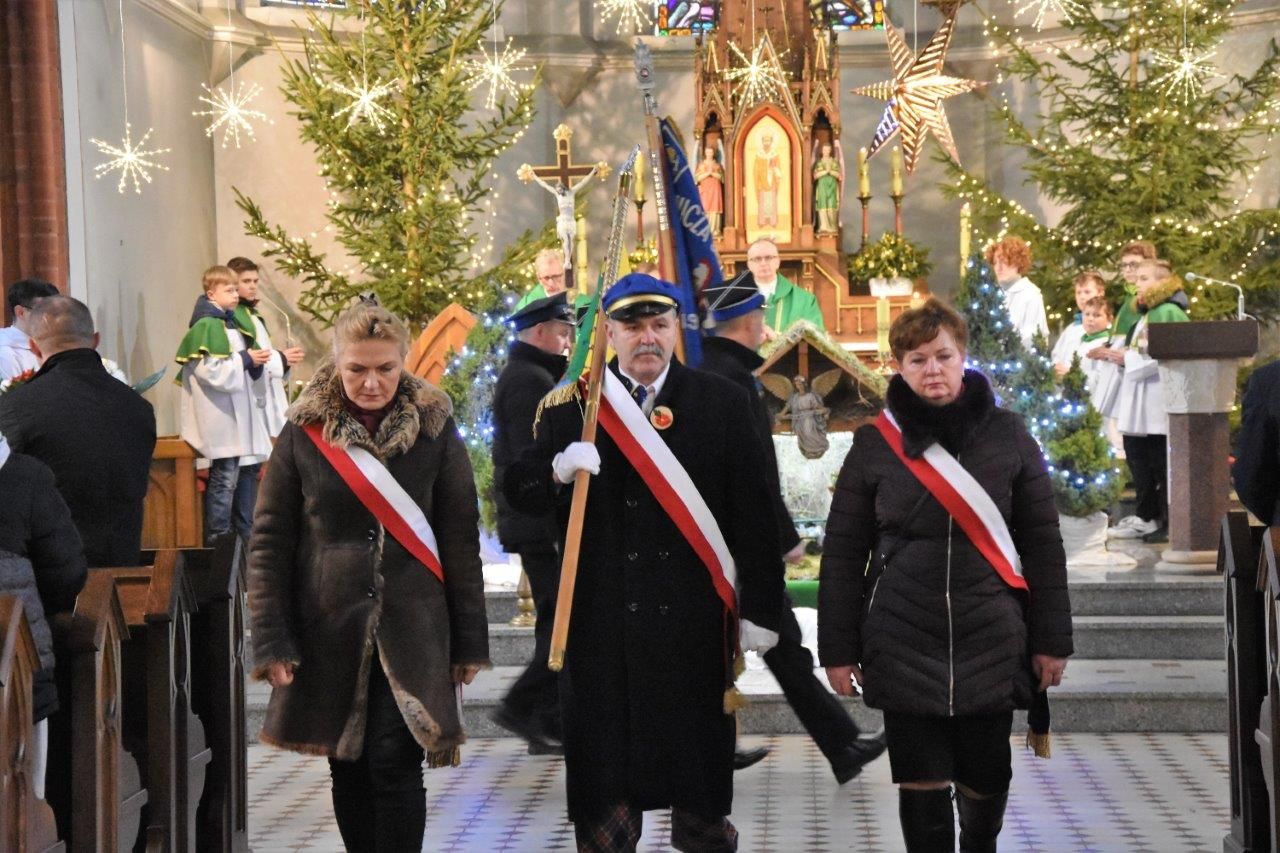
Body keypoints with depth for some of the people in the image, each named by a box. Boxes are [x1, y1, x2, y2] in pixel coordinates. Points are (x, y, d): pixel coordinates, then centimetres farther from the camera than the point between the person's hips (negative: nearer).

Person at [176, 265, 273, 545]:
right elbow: (211, 371, -20)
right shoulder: (206, 326, -11)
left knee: (249, 469, 13)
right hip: (220, 416, -9)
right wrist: (246, 359, -13)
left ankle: (247, 533, 22)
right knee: (225, 478, -7)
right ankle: (217, 539, -1)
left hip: (240, 411, 9)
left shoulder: (231, 324, 17)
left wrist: (256, 362, 4)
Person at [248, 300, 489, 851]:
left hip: (413, 631, -1)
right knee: (348, 770, 10)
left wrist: (469, 641, 2)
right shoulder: (304, 433, 0)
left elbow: (461, 540, 3)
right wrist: (272, 641, -4)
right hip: (329, 633, 1)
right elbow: (269, 542, 2)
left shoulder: (434, 431, 0)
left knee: (394, 764, -8)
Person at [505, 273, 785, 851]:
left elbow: (753, 513, 2)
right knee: (604, 768, 6)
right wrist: (558, 469, -21)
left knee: (699, 759, 8)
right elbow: (518, 494, 0)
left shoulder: (722, 402, 3)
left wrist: (761, 608, -1)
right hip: (602, 618, 0)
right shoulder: (571, 406, 5)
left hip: (692, 618, 0)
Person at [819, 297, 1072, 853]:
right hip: (904, 646, 0)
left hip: (991, 641, 1)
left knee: (986, 775, 9)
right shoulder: (875, 444, 1)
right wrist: (838, 647, 1)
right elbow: (843, 554, 3)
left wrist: (1051, 639, 1)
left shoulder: (1006, 435, 2)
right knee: (920, 781, 2)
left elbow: (1042, 543, 4)